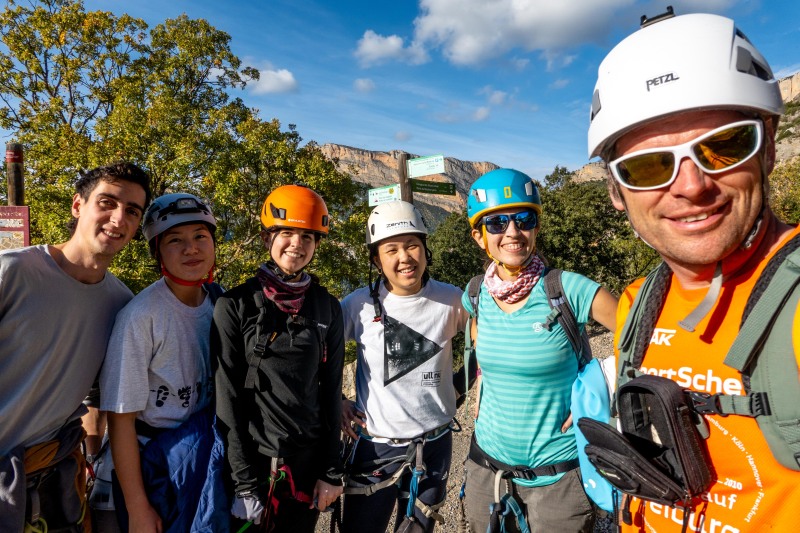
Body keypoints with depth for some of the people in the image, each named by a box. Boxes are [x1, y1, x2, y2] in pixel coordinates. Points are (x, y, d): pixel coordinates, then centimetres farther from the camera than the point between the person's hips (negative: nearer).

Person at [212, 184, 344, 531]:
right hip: (252, 460, -2)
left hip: (309, 460, 3)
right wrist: (244, 482, -11)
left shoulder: (327, 308, 0)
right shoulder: (235, 306, -8)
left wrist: (332, 471, 1)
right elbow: (227, 397, -9)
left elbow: (331, 390, 2)